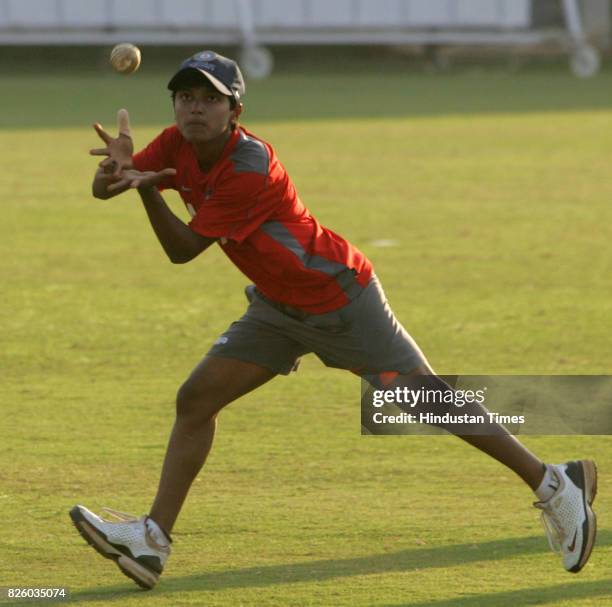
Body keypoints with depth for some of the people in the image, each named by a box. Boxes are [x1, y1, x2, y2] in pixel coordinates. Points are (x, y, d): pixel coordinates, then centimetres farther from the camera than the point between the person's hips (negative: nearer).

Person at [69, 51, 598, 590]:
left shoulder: (251, 168, -29)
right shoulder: (179, 147, -6)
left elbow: (183, 249, -27)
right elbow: (103, 189, -11)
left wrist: (145, 188, -41)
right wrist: (115, 169, -34)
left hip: (338, 298, -8)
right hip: (278, 307, 8)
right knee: (196, 400, -2)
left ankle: (554, 485, 6)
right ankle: (154, 540, 2)